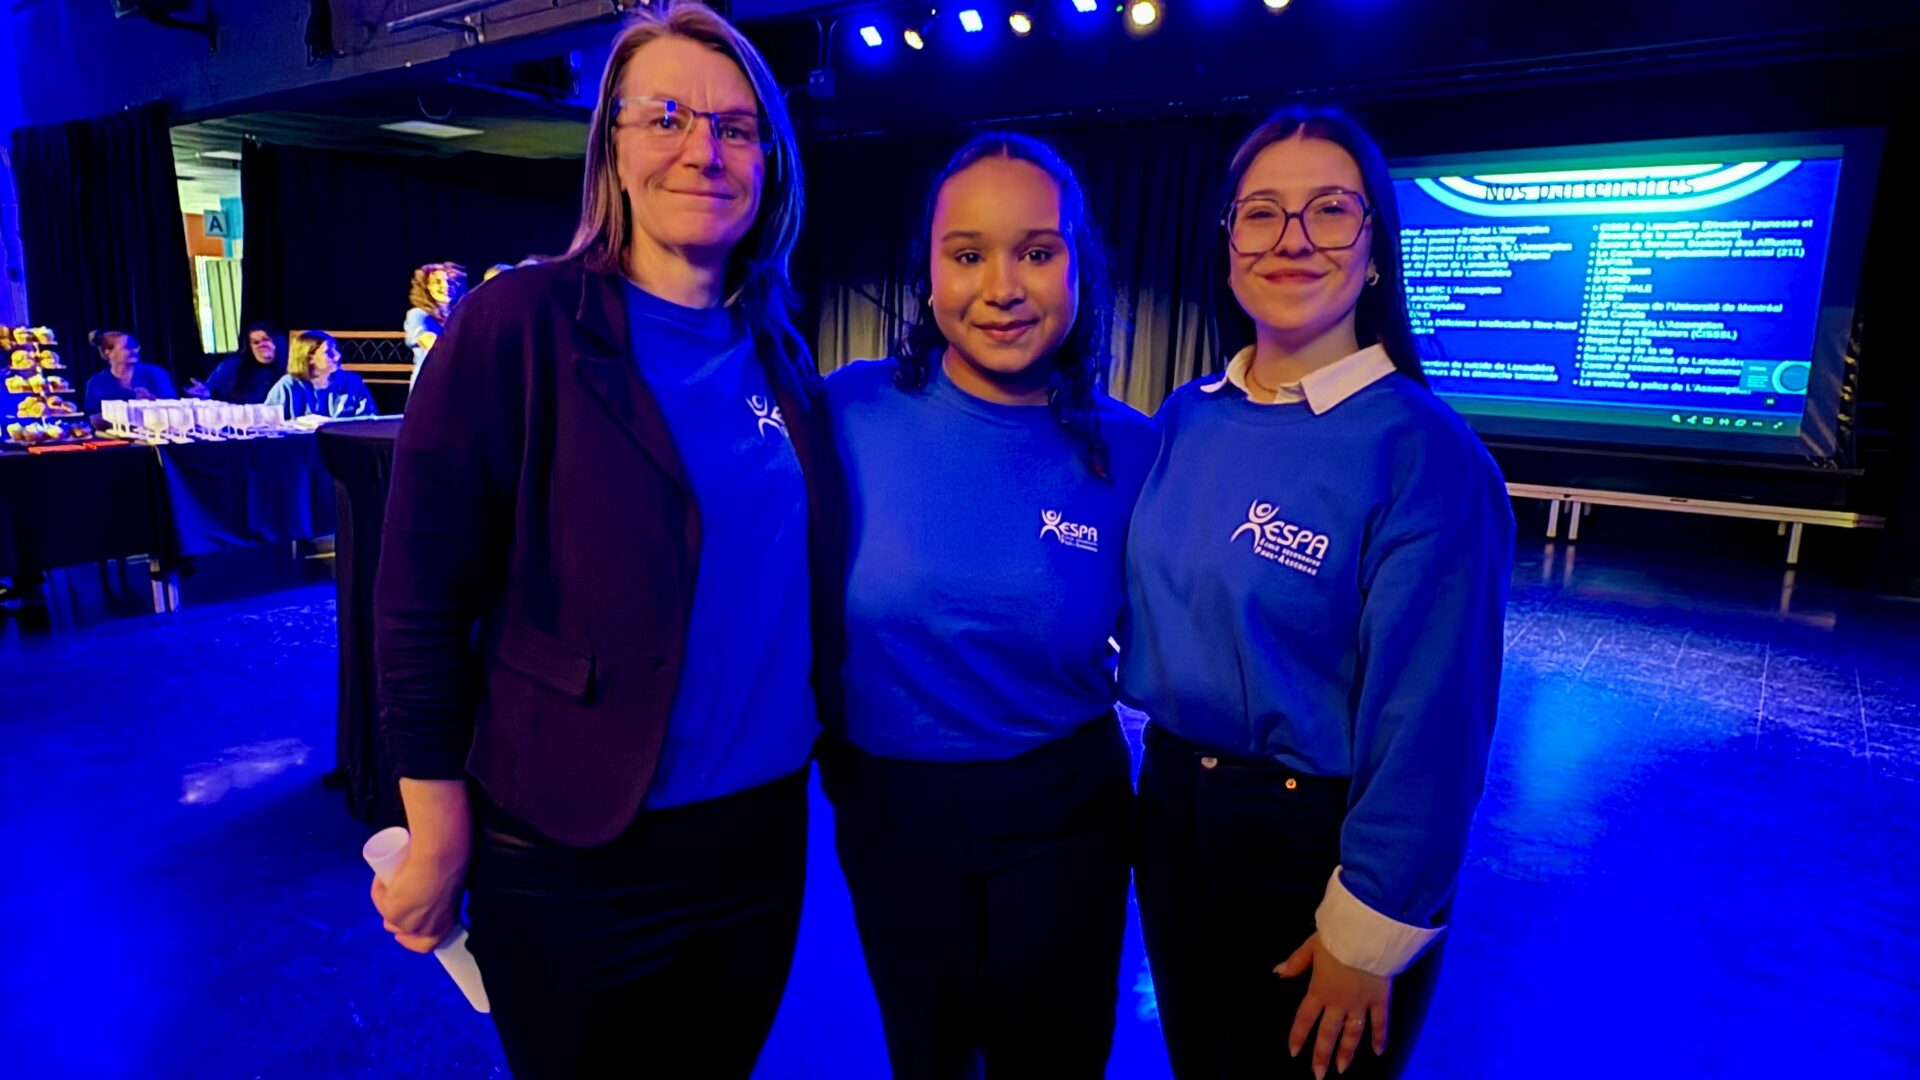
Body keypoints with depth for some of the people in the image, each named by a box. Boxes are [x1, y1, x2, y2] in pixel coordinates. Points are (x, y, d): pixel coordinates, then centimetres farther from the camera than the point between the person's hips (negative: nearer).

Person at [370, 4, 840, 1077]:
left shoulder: (776, 351, 3)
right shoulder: (521, 325, -13)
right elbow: (422, 601, -12)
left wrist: (825, 742, 9)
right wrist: (439, 842, -10)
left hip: (763, 831, 5)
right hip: (574, 857, -4)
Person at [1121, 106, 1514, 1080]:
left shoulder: (1424, 453, -19)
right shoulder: (1186, 421, -1)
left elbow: (1428, 723, -18)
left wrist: (1365, 937, -14)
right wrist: (1174, 767, 7)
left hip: (1320, 847, -5)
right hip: (1174, 812, 6)